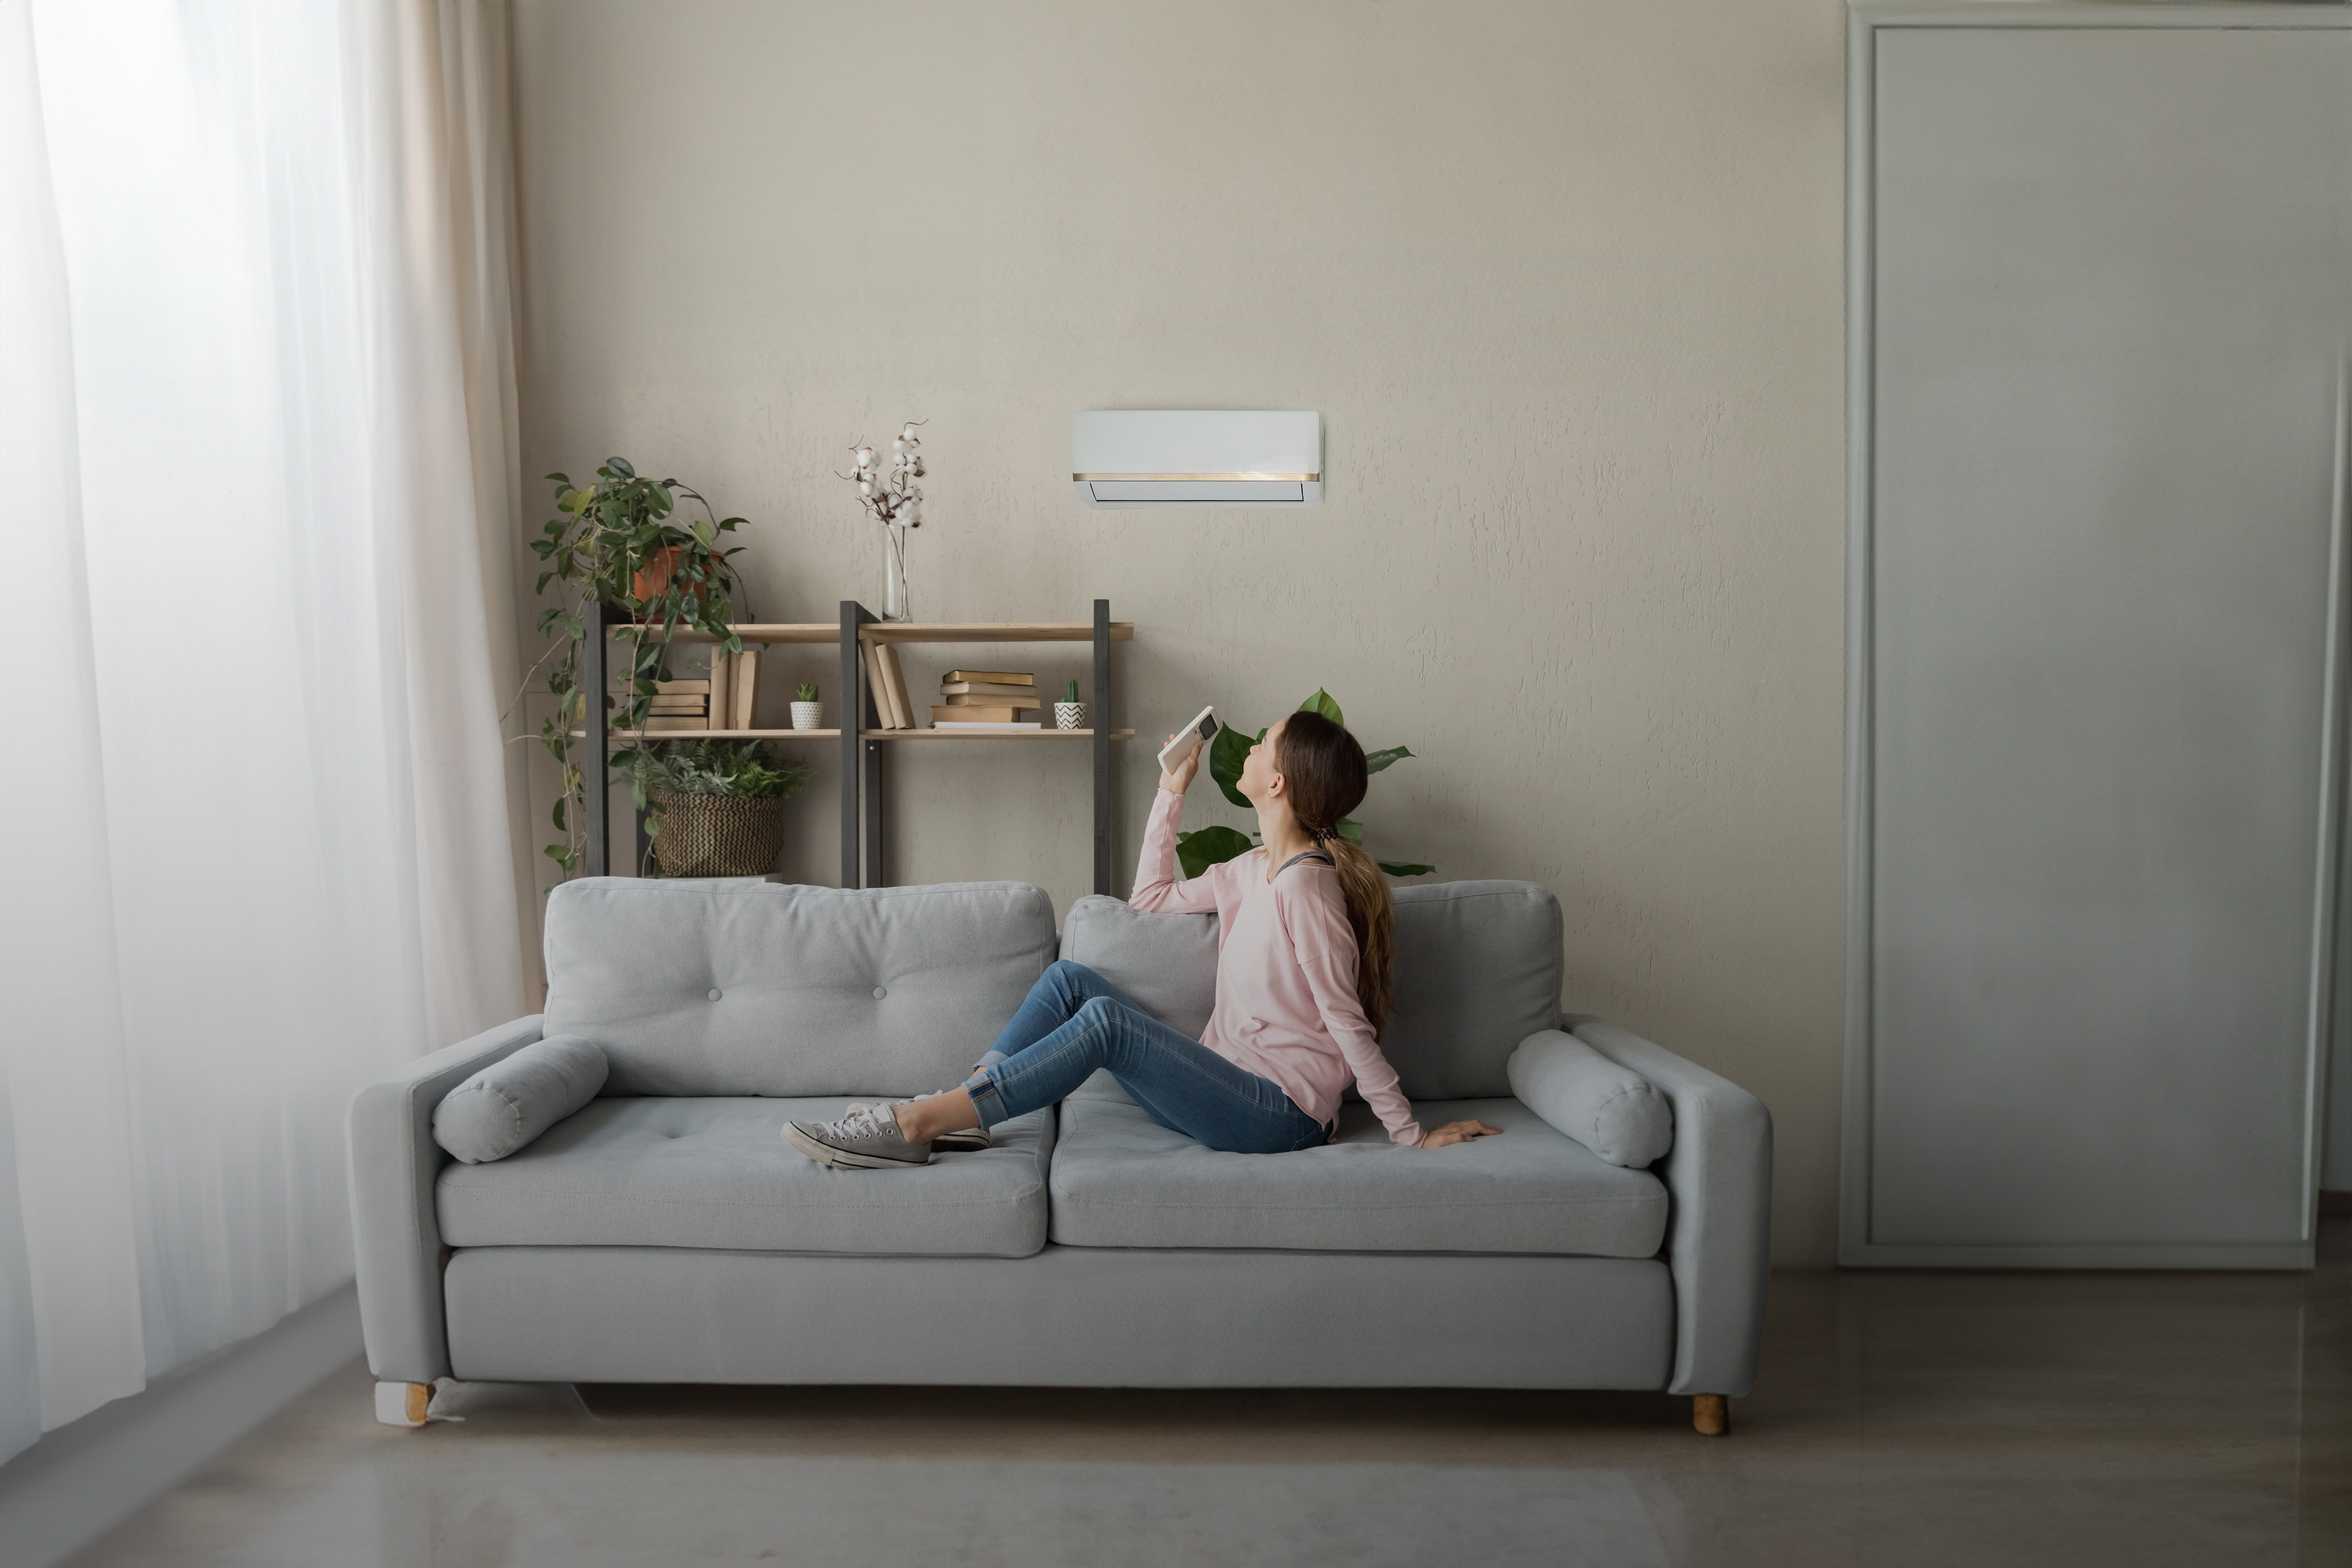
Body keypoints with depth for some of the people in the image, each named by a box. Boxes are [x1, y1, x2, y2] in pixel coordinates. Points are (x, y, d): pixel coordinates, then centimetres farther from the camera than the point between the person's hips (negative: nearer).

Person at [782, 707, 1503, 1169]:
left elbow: (1348, 1023, -16)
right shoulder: (1253, 870, 11)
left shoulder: (1305, 885, -17)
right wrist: (1172, 792, 19)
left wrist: (1411, 1135, -15)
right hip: (1227, 1086, 9)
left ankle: (914, 1125, -23)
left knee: (1107, 1019, -27)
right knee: (1069, 978, -3)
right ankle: (939, 1110, -9)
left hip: (1280, 1110, -9)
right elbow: (1151, 899, 22)